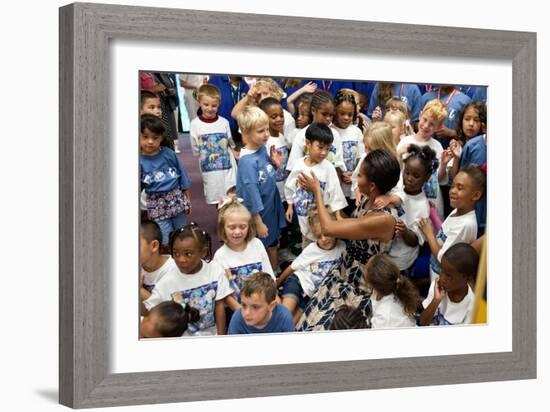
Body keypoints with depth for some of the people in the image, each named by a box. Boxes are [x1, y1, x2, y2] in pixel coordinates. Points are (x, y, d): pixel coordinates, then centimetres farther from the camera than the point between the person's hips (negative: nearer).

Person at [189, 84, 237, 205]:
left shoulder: (224, 122, 0)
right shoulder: (195, 124, -5)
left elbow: (231, 145, 11)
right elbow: (195, 150, 0)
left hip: (228, 166, 1)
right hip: (210, 169, -1)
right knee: (216, 198, 7)